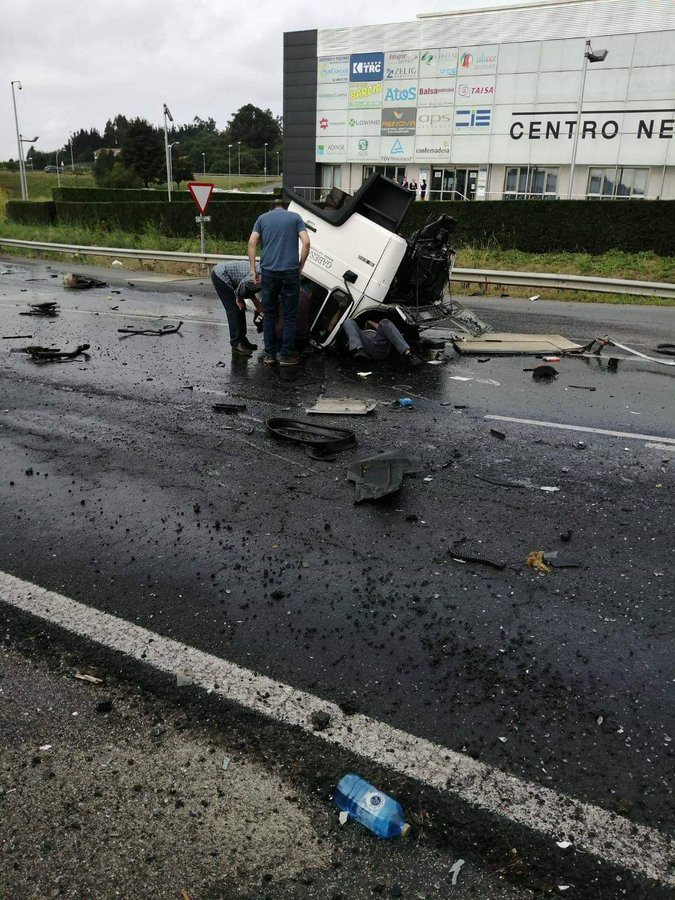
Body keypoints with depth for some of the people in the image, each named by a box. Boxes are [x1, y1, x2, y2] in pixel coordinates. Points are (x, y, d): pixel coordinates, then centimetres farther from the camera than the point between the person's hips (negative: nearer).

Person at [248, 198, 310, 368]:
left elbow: (251, 243, 1)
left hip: (268, 272, 2)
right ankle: (286, 355, 7)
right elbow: (306, 242, -4)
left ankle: (269, 354, 13)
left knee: (269, 315, 12)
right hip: (290, 272, -1)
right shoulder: (295, 217, 10)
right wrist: (300, 266, 5)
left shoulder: (262, 218, 14)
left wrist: (253, 269, 3)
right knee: (289, 316, 6)